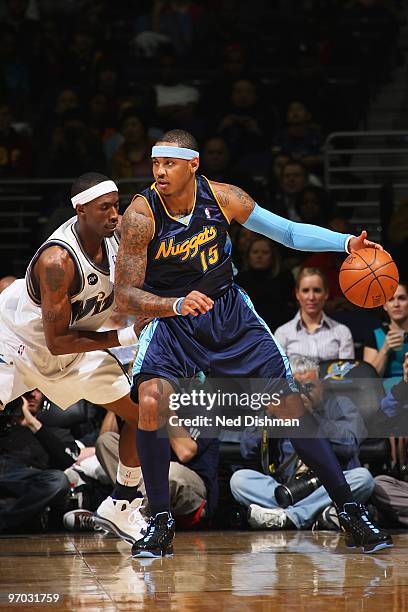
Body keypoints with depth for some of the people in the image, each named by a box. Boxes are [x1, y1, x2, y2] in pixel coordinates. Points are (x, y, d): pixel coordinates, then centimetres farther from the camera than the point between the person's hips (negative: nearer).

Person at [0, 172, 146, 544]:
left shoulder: (117, 233, -15)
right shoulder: (58, 260, -36)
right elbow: (56, 342, -31)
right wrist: (126, 338, -31)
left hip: (78, 342, 7)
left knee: (142, 414, 7)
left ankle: (121, 506, 24)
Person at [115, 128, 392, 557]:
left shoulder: (222, 198, -14)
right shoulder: (141, 214, -21)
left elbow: (289, 232, -2)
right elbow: (125, 296, -21)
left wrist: (347, 243, -17)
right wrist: (177, 305, -39)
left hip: (229, 313, 2)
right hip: (169, 317, -2)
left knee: (289, 402, -3)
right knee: (151, 404, -27)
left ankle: (350, 513, 8)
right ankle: (160, 523, -10)